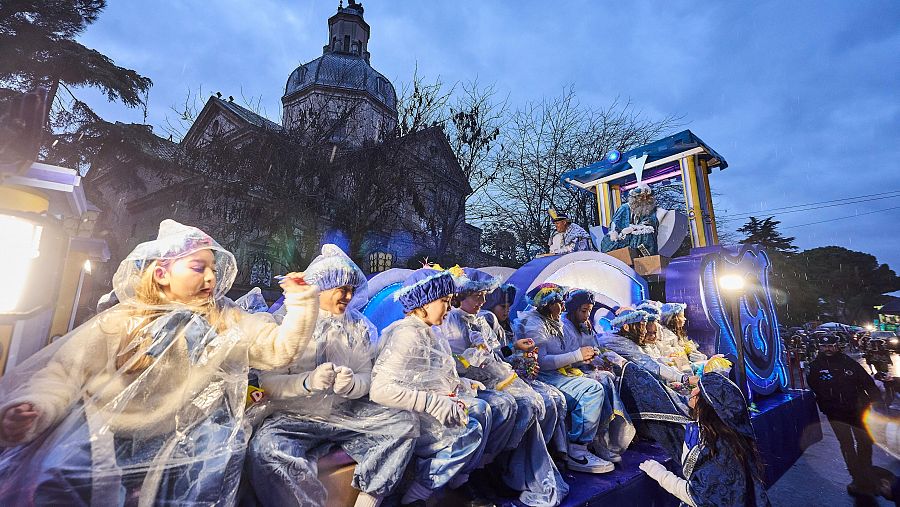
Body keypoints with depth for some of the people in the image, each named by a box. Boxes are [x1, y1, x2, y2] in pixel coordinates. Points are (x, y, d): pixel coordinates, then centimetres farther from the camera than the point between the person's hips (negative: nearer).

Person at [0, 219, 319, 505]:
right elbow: (65, 371, -1)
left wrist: (302, 302, -13)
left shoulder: (228, 322, 2)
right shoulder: (121, 321, 1)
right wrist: (36, 407, -22)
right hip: (105, 433, 0)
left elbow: (278, 349, -3)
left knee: (223, 439, -26)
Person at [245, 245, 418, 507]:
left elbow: (367, 378, 4)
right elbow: (268, 383, -7)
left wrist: (352, 384, -20)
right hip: (295, 417, -3)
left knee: (406, 423, -16)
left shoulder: (359, 326, 7)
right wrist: (308, 381, -25)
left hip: (347, 414, 3)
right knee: (264, 448, -34)